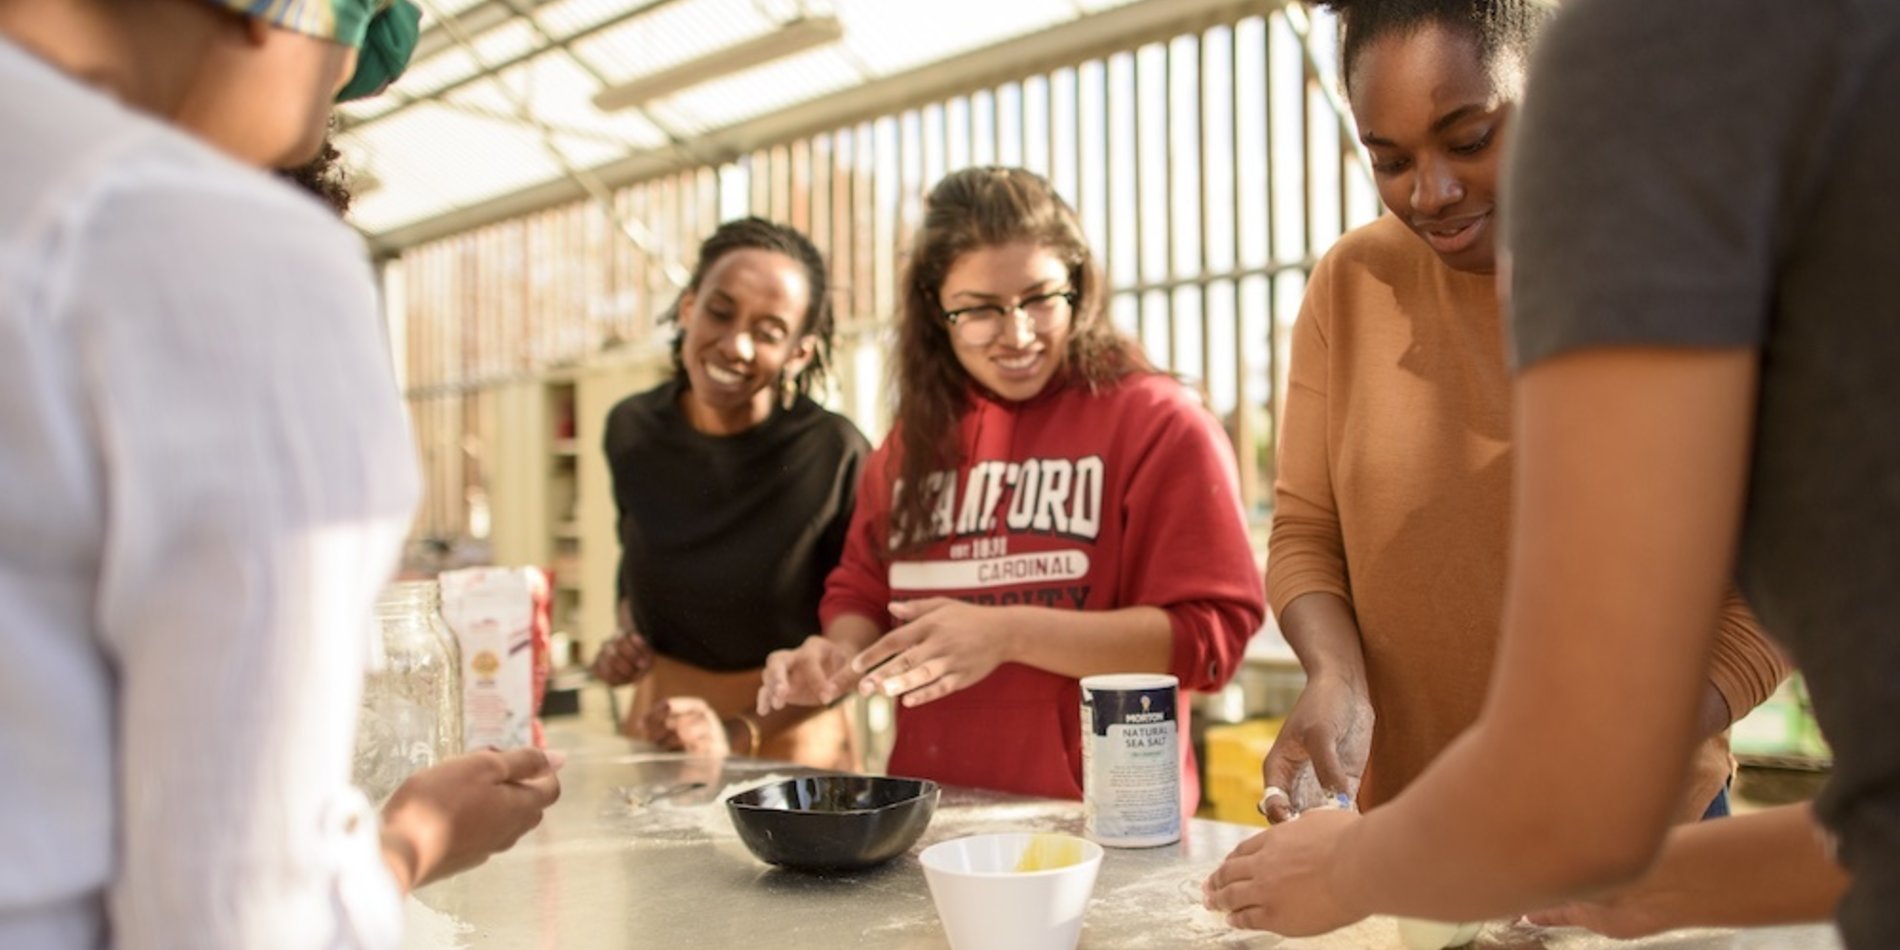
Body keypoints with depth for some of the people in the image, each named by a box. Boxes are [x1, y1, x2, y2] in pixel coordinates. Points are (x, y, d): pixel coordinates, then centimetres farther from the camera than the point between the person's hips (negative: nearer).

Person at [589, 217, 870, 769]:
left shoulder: (836, 454, -18)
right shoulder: (632, 431, -5)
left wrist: (740, 734, -21)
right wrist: (626, 640, -5)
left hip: (789, 748, -3)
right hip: (650, 739, 4)